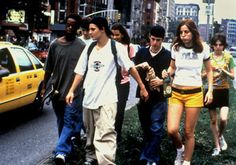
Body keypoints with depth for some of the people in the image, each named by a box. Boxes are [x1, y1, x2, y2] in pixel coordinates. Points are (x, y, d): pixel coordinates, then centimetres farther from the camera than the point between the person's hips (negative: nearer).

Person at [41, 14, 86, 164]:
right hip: (56, 89, 4)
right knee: (61, 121, 14)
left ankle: (61, 151, -12)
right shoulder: (55, 44, 3)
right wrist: (45, 87, 10)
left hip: (73, 91, -4)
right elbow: (49, 68, 9)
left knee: (69, 122, -9)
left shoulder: (82, 46, -5)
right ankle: (67, 148, 28)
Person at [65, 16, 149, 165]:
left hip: (107, 99, -6)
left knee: (105, 135, -17)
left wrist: (142, 87, -4)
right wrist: (71, 91, 7)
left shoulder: (116, 47, -6)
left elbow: (130, 67, -4)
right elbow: (80, 72, 12)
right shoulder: (89, 49, 9)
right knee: (90, 133, 19)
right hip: (89, 98, 6)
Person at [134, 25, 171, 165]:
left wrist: (162, 81, -17)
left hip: (160, 98, -4)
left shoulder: (168, 55, -3)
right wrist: (139, 66, -13)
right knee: (146, 128, 13)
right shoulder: (142, 52, 6)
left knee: (156, 129, -5)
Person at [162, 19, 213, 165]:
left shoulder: (203, 48, -2)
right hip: (176, 93, 2)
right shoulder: (176, 48, 1)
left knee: (189, 132, 4)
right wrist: (167, 73, -9)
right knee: (172, 130, -9)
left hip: (194, 94, -2)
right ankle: (180, 149, 24)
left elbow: (209, 70, 10)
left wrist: (210, 90, 1)